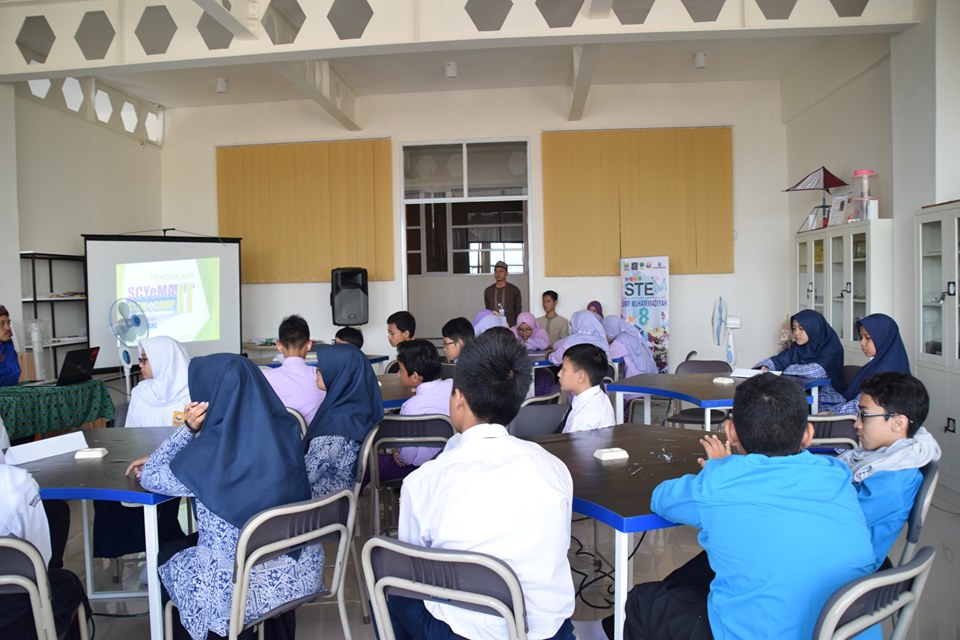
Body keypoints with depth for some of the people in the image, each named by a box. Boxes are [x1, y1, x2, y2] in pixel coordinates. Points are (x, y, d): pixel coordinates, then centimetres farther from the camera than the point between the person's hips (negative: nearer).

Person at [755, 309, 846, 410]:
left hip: (827, 403, -5)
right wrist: (765, 368, -18)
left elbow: (817, 371, -26)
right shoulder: (797, 348, 7)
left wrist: (789, 370, -20)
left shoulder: (832, 348, -10)